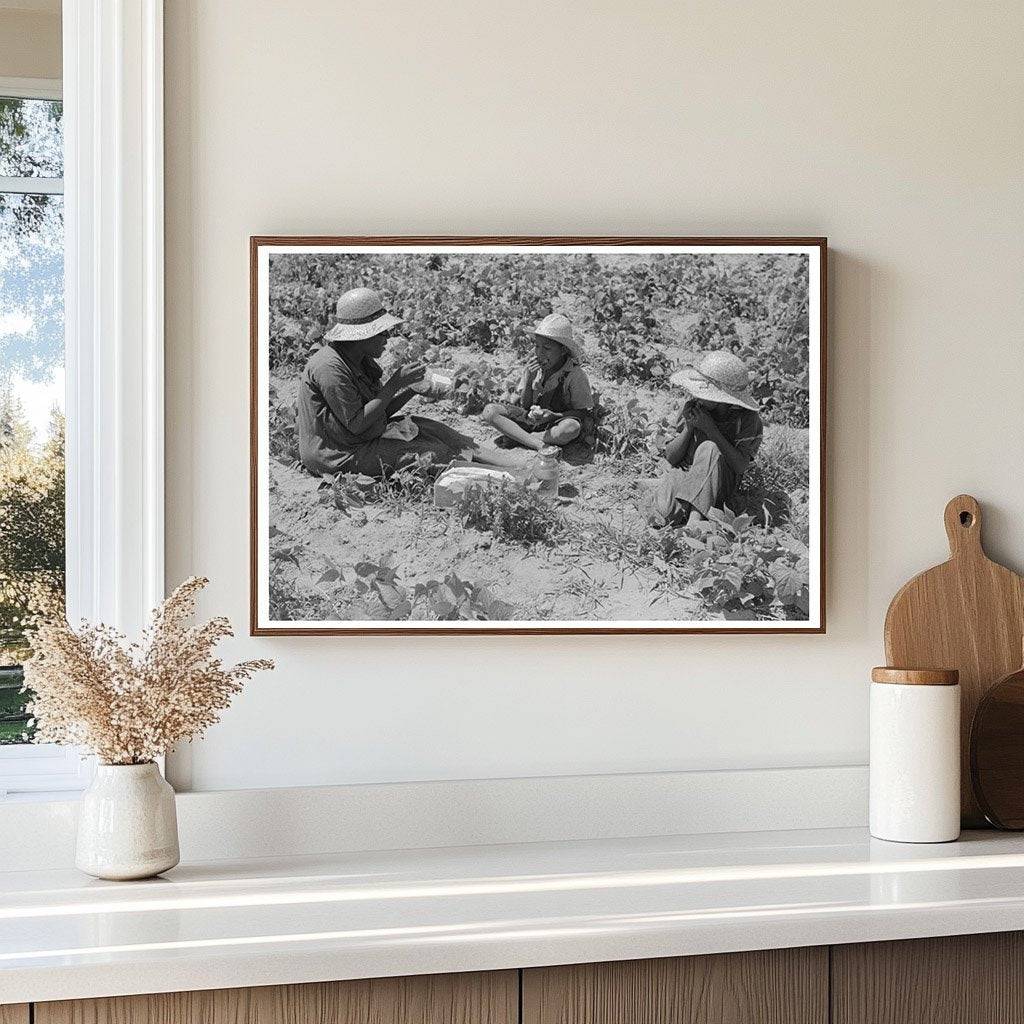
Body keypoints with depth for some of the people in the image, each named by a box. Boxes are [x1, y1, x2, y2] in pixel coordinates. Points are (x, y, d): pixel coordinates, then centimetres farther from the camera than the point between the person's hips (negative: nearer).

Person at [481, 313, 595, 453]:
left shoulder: (576, 375, -15)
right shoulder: (533, 369, -4)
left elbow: (583, 412, -10)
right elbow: (525, 406, -1)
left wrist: (552, 415, -24)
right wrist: (529, 380, -18)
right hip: (532, 420, 4)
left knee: (572, 427, -41)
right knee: (489, 410, -19)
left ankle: (517, 437, -22)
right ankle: (540, 445, -29)